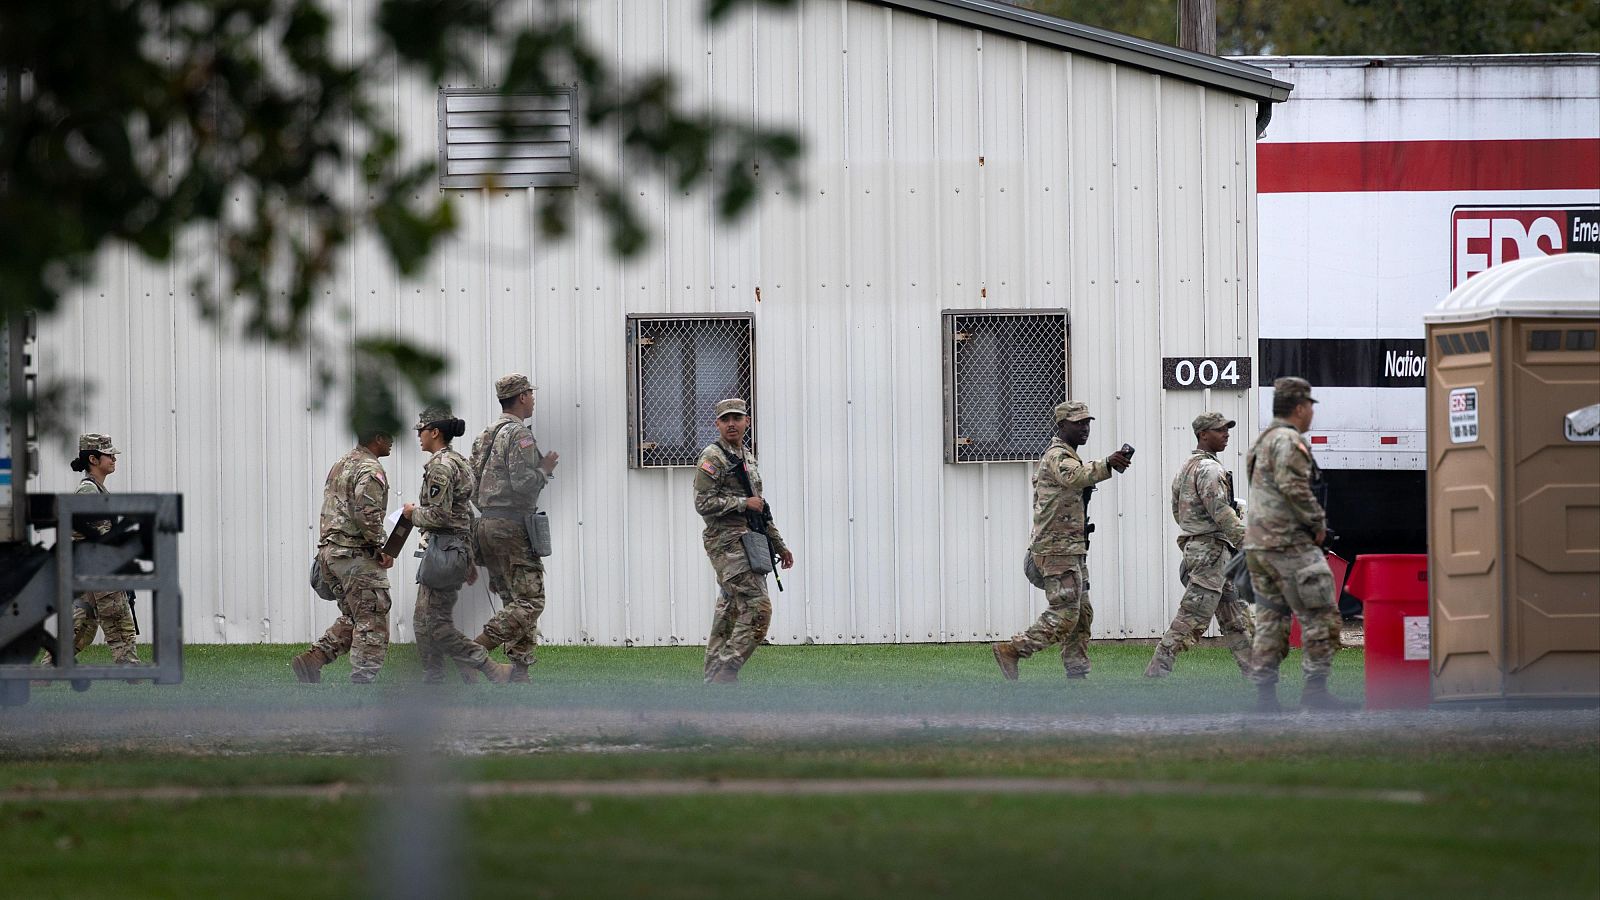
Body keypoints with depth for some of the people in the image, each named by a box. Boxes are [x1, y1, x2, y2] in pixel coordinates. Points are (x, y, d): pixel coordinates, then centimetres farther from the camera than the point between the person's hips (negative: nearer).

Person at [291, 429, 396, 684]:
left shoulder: (342, 464, 18)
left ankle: (312, 659, 7)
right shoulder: (370, 469, -13)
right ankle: (362, 682, -4)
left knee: (353, 618, 18)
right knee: (372, 624, -3)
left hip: (330, 551, 9)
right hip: (355, 554, -9)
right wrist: (381, 548, -15)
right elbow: (366, 512, -25)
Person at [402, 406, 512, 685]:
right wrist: (469, 561, 24)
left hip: (443, 547, -10)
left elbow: (439, 514, -22)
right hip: (457, 545, 10)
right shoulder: (457, 462, 16)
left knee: (437, 624, -9)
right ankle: (432, 682, 13)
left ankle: (493, 670, -11)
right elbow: (466, 515, 21)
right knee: (424, 620, 12)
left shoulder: (440, 466, -15)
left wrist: (413, 514, -3)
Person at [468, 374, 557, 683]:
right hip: (512, 524, -9)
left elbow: (473, 483, 16)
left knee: (513, 599, 11)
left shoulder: (486, 436, 17)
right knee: (529, 600, -8)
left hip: (486, 525, 9)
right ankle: (475, 650, -20)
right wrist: (545, 469, -3)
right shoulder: (519, 434, -11)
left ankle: (519, 672, 6)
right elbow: (523, 483, -20)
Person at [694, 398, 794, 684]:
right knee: (758, 609, -17)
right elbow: (703, 503, -15)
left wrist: (779, 545, 27)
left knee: (730, 611, 9)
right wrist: (743, 502, -14)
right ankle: (725, 674, -16)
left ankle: (714, 681, 13)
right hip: (727, 542, -9)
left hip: (748, 541, 9)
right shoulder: (713, 457, -8)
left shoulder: (747, 457, 20)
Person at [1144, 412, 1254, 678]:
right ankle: (1156, 672, -8)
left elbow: (1177, 511, 22)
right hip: (1211, 549, -10)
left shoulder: (1187, 467, 17)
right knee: (1192, 618, -9)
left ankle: (1255, 673, 12)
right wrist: (1247, 543, -20)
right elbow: (1220, 511, -21)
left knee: (1236, 617, 11)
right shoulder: (1209, 469, -14)